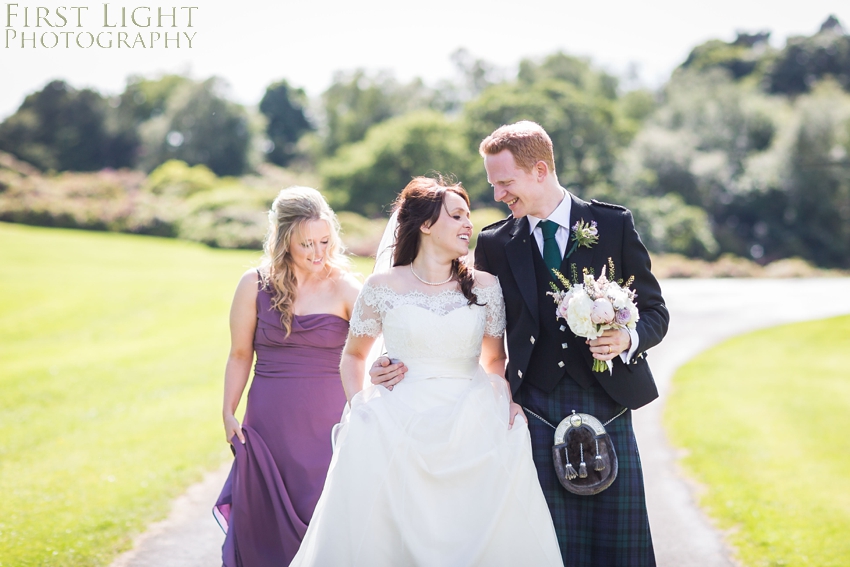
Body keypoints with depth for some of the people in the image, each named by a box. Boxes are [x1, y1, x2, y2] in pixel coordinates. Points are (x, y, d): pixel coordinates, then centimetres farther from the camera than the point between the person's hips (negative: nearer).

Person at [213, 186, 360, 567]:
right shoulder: (256, 285, 0)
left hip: (328, 423, -1)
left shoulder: (345, 289, -4)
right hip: (269, 423, 1)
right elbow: (239, 355, 6)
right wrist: (228, 414, 4)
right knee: (265, 525, 9)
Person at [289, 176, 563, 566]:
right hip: (399, 429, -1)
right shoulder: (383, 287, 3)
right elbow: (353, 354, 16)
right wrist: (356, 405, -1)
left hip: (473, 431, 2)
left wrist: (508, 402, -3)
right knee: (390, 533, -4)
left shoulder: (485, 286, 7)